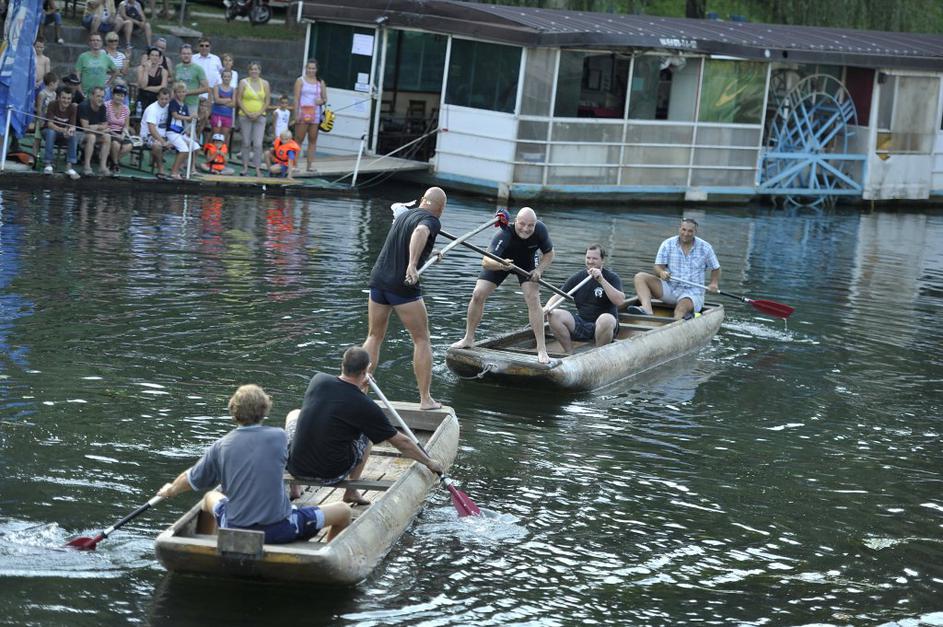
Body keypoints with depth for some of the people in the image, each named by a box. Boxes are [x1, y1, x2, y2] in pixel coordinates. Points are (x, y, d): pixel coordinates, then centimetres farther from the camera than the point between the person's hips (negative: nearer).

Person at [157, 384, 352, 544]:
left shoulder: (220, 446, -5)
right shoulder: (279, 437, -7)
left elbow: (190, 480, 8)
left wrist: (170, 490, 32)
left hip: (235, 530, 3)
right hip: (279, 530, -3)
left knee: (210, 497, 36)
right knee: (343, 511, 11)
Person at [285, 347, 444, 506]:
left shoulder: (318, 380, -6)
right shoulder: (365, 407, -14)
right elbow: (401, 442, -4)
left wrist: (357, 387, 35)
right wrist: (429, 462, 9)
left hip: (296, 467, 3)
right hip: (331, 475, -3)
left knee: (294, 415, 31)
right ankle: (351, 491, 24)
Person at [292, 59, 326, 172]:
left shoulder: (320, 82, 11)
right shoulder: (300, 81, 3)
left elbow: (325, 98, 15)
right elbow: (296, 98, -2)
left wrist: (322, 101, -10)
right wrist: (296, 114, -10)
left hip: (315, 115, 3)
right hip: (303, 114, -3)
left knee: (313, 140, 3)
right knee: (299, 139, -3)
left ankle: (310, 164, 5)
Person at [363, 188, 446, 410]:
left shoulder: (403, 215, 17)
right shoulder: (430, 221, -7)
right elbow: (420, 232, -31)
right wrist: (413, 265, -42)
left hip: (378, 278, 7)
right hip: (403, 286, -7)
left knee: (374, 337, 16)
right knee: (422, 340, 3)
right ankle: (425, 399, 1)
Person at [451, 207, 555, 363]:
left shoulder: (540, 230, -31)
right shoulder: (504, 235, -42)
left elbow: (549, 254, -11)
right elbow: (485, 261, -52)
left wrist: (539, 270, -28)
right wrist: (499, 265, -73)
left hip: (526, 264, 1)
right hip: (499, 262, -1)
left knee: (533, 299, -17)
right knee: (478, 294, -9)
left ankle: (542, 349, -13)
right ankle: (469, 339, 11)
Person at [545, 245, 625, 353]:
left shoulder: (612, 278, -3)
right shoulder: (577, 277, 8)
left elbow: (619, 301, -19)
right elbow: (558, 296, 3)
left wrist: (601, 280, -26)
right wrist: (547, 307, -19)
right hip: (581, 325, 4)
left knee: (605, 319, -38)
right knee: (554, 316, -18)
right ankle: (570, 354, -11)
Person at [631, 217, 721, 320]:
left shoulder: (705, 248, 3)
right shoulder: (668, 244, 2)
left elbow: (715, 268, 14)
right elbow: (658, 266, -4)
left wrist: (714, 283, -5)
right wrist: (661, 272, -28)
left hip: (692, 292, -3)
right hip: (669, 288, 3)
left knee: (682, 308, -37)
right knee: (640, 277, -19)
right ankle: (647, 310, -43)